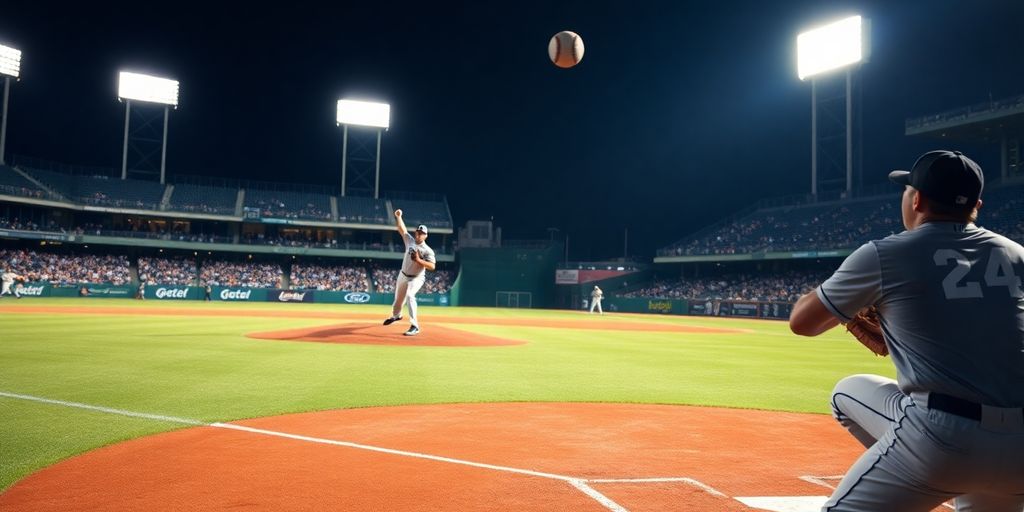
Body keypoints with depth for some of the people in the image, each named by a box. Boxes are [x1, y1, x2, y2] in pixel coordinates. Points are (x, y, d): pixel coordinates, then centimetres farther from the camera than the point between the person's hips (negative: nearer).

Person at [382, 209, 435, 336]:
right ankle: (396, 315, 54)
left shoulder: (428, 250, -18)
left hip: (416, 278, -6)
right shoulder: (410, 240, -2)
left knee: (410, 296, -29)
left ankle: (415, 326, -29)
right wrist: (398, 216, -14)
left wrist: (419, 260, -35)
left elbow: (432, 266, -26)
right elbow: (402, 229, -1)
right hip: (403, 275, 6)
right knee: (398, 297, 22)